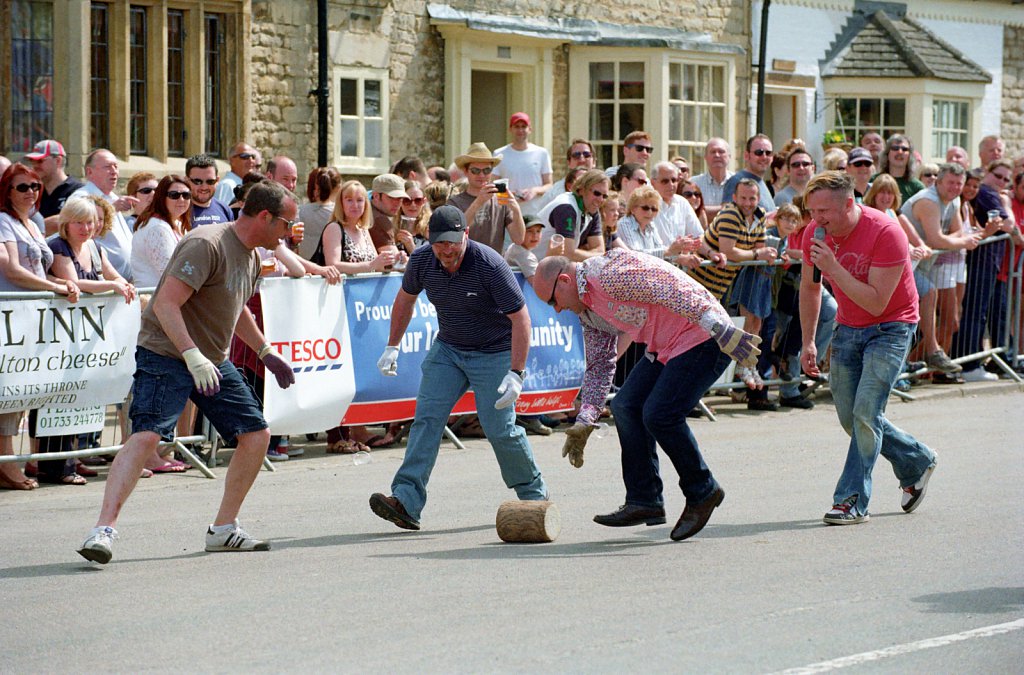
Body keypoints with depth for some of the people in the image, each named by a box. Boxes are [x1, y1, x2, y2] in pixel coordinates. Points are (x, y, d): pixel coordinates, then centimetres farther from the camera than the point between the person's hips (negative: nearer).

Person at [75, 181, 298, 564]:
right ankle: (103, 530, -28)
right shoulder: (206, 245, -20)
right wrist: (193, 356, -35)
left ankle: (224, 529, 17)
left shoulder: (252, 256, 11)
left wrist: (267, 352, 29)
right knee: (147, 434, -24)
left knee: (256, 434, 6)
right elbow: (165, 305, -27)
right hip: (167, 355, -9)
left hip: (214, 361, 9)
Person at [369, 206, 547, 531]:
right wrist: (392, 347, 15)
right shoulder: (421, 261, -9)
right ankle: (406, 501, -18)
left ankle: (534, 494, 16)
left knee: (499, 428, -8)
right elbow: (405, 299, 12)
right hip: (447, 349, 5)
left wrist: (516, 374, -28)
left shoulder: (490, 266, -26)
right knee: (426, 417, -10)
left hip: (493, 354, -5)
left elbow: (520, 318, -22)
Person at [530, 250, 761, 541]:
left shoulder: (611, 275, -20)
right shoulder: (588, 309, 13)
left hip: (703, 338, -10)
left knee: (659, 415, -18)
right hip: (666, 348, 10)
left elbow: (674, 291, -27)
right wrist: (584, 422, 12)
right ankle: (643, 501, 1)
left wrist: (723, 332, -31)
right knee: (626, 407, 0)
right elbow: (599, 366, 21)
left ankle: (702, 493, 0)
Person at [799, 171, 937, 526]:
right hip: (848, 328, 6)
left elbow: (876, 303, -29)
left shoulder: (886, 233, -26)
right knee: (850, 416, 5)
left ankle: (853, 500, -10)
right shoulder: (817, 233, -7)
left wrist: (834, 267, -34)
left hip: (890, 327, -6)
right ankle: (917, 462, 27)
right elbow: (810, 288, 10)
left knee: (865, 411, -17)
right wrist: (808, 343, 7)